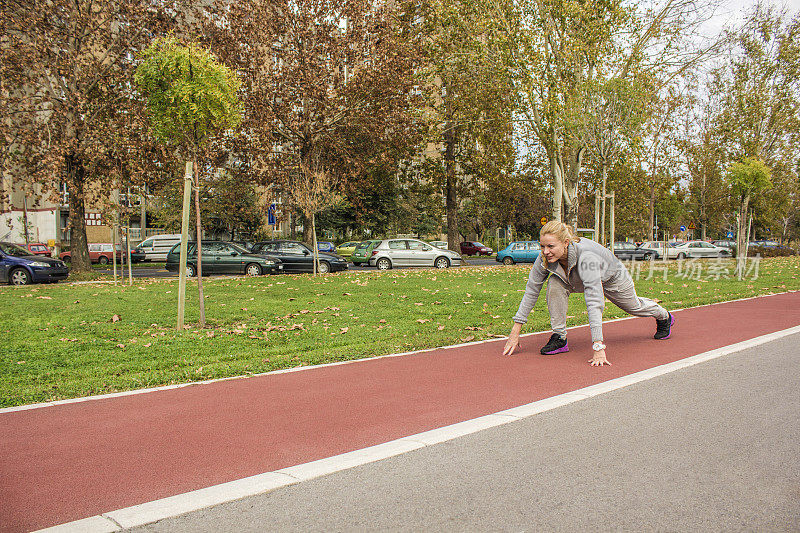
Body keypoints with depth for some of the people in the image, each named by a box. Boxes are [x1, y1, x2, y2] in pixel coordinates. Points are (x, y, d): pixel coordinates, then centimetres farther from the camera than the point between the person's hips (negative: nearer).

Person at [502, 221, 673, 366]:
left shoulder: (585, 257, -48)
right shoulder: (545, 258, -33)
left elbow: (594, 302, -53)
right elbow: (531, 290, -25)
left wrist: (598, 348, -58)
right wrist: (515, 332, -29)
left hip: (612, 277, -3)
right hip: (579, 280, 3)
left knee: (634, 307, 24)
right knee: (555, 283, -27)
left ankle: (664, 317, 60)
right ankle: (559, 338, -13)